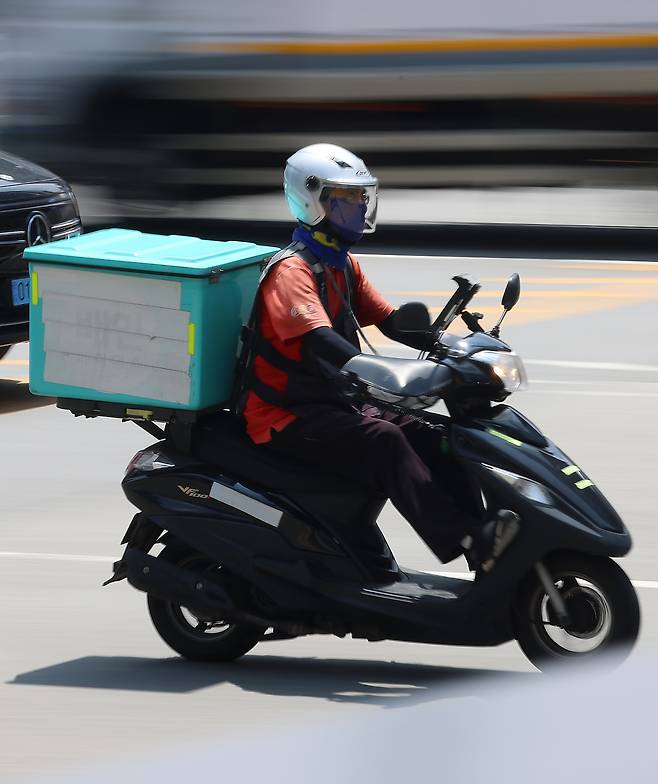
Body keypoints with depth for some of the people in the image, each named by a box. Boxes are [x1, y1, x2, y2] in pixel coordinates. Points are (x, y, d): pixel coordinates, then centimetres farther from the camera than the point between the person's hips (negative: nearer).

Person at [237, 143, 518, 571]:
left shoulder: (343, 265, 14)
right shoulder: (291, 271, -17)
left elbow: (389, 320, 14)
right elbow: (319, 342, -32)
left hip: (332, 405, 9)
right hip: (287, 419, -9)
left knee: (428, 437, -9)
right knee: (381, 441, -31)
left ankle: (489, 561, -16)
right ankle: (464, 538, -41)